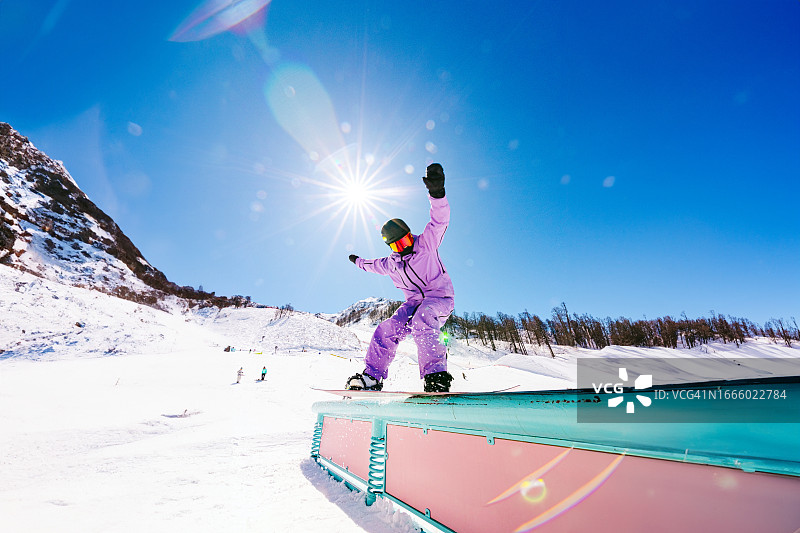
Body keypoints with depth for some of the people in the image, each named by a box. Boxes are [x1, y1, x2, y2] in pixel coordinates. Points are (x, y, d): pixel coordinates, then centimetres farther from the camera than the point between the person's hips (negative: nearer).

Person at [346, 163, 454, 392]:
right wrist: (359, 262, 53)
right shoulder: (391, 263, 13)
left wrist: (437, 193, -38)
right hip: (415, 302, 6)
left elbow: (440, 220, -20)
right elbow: (376, 265, 36)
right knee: (387, 330, -13)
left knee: (421, 323, -37)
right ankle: (371, 378, -6)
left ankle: (436, 376, -39)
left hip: (440, 297, -6)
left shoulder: (426, 244, -4)